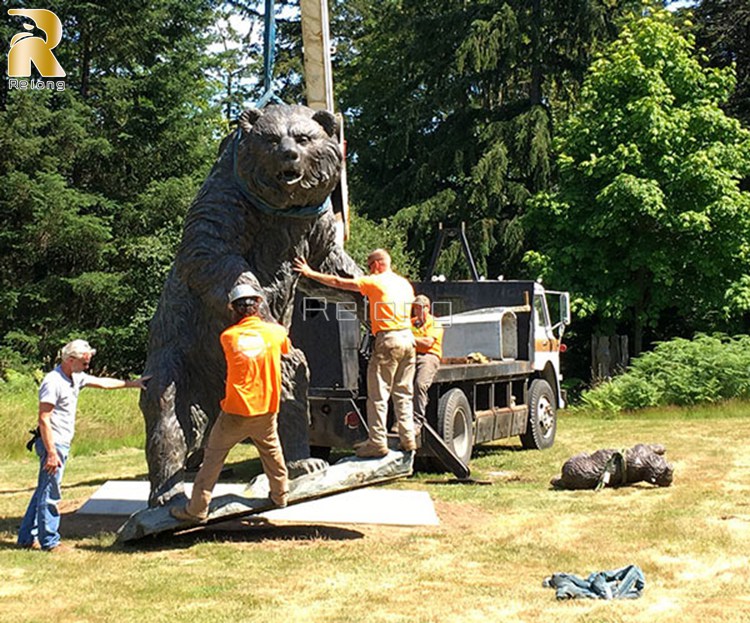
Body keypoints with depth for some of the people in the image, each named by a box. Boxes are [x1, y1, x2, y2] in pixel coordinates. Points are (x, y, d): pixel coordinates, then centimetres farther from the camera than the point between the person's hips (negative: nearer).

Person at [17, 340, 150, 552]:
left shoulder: (76, 378, 10)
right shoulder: (53, 382, -18)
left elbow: (102, 383, 25)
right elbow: (44, 419, -21)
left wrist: (131, 383, 28)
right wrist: (51, 453, -24)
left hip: (63, 444, 10)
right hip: (52, 444, -10)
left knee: (43, 492, 14)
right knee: (50, 494, -2)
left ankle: (27, 537, 22)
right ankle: (49, 541, 4)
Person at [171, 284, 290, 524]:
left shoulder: (228, 337, -8)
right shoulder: (275, 331, -4)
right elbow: (286, 348, 18)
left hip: (236, 413, -2)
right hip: (266, 410, 2)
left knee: (213, 456, 6)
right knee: (271, 450, 25)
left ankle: (197, 509, 7)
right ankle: (280, 494, 38)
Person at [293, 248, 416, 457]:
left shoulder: (375, 282, -3)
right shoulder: (405, 284, 16)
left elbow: (338, 282, -2)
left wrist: (310, 273, 6)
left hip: (388, 340, -7)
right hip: (408, 338, 7)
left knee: (378, 395, -2)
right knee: (404, 393, 13)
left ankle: (378, 442, -3)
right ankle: (408, 440, 12)